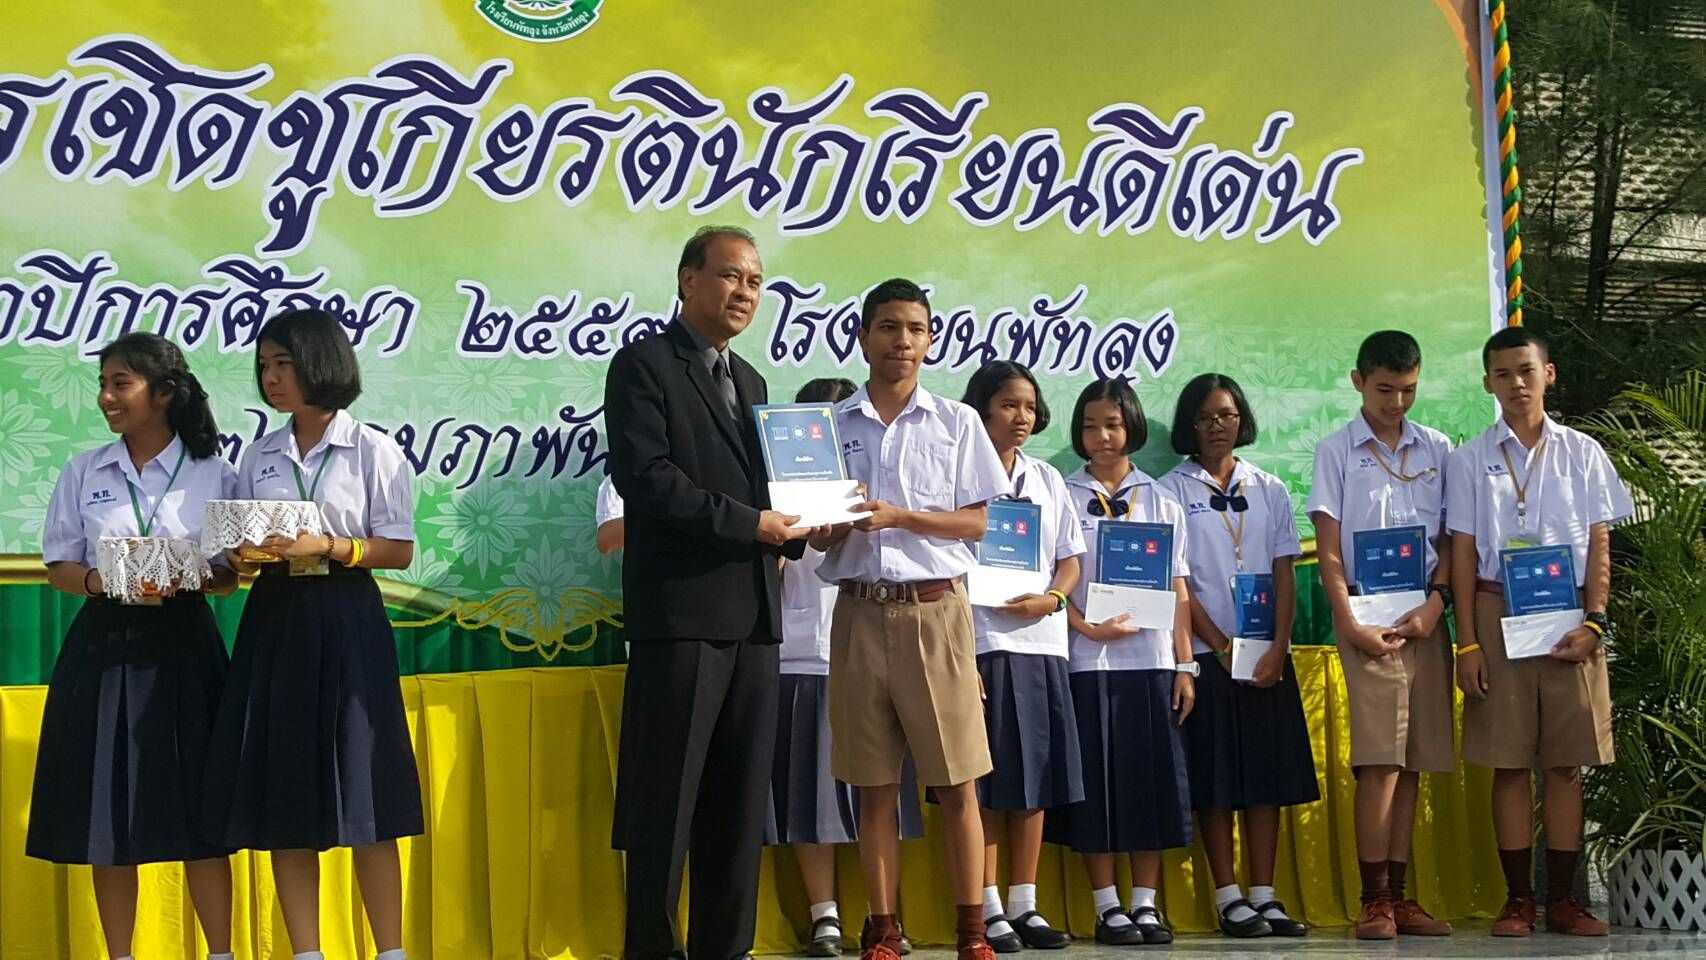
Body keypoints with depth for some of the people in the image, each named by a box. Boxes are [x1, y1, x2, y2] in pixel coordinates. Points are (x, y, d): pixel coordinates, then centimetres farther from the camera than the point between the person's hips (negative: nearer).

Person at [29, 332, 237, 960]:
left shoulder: (214, 475, 1)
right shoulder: (83, 473, 6)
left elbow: (229, 577, 3)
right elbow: (59, 566, 8)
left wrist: (185, 582, -17)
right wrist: (96, 582, -13)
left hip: (183, 644, -2)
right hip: (105, 645, 2)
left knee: (198, 809, -1)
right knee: (108, 806, 3)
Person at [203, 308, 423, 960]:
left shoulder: (372, 451, -3)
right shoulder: (259, 457, 10)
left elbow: (398, 550, -5)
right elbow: (241, 546, 13)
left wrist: (327, 547, -17)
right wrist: (245, 556, -9)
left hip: (346, 621, -4)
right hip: (274, 623, 4)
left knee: (361, 791, -4)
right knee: (283, 792, 3)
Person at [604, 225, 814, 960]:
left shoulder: (749, 381, 21)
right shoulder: (644, 364, -3)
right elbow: (645, 477, -15)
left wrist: (791, 528, 2)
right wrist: (749, 522, -16)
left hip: (753, 612, 8)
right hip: (681, 609, -7)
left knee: (740, 799, 9)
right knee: (667, 797, -4)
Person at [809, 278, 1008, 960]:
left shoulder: (956, 421, 6)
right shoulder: (831, 424, 8)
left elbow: (976, 523, 2)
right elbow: (819, 537, 9)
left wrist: (898, 516, -12)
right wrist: (844, 520, -14)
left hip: (935, 608, -1)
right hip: (861, 612, 1)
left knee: (957, 783, -3)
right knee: (875, 786, 4)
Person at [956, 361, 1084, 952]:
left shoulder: (1047, 480, 15)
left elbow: (1071, 560, 16)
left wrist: (1050, 599, -7)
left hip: (1041, 643, 5)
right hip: (982, 644, -5)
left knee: (1035, 781, 6)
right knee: (989, 782, -4)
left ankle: (1024, 905, 12)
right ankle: (988, 910, 1)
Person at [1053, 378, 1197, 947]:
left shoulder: (1161, 502, 12)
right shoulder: (1063, 498, 6)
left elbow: (1178, 593, 10)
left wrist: (1185, 666, 4)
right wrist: (1089, 628, -15)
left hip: (1151, 659, 2)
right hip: (1088, 662, -2)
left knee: (1152, 782, 1)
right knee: (1096, 784, -2)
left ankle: (1146, 904, 8)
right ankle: (1107, 907, 4)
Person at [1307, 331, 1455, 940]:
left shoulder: (1436, 450, 12)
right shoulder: (1336, 451, 3)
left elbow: (1449, 541, 11)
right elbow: (1328, 550, -1)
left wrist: (1435, 604, -5)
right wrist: (1350, 626, -10)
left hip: (1424, 616, 4)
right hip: (1367, 615, -4)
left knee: (1412, 761, 5)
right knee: (1380, 758, -11)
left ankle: (1397, 896, 10)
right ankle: (1374, 900, -7)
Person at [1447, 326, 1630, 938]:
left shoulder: (1582, 453, 8)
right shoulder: (1470, 461, 6)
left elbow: (1599, 547, 6)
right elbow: (1463, 555, 4)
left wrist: (1593, 623, -7)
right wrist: (1468, 644, -2)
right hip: (1499, 615, 0)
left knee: (1566, 762, 2)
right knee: (1508, 762, 0)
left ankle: (1562, 899, 8)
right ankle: (1517, 899, 6)